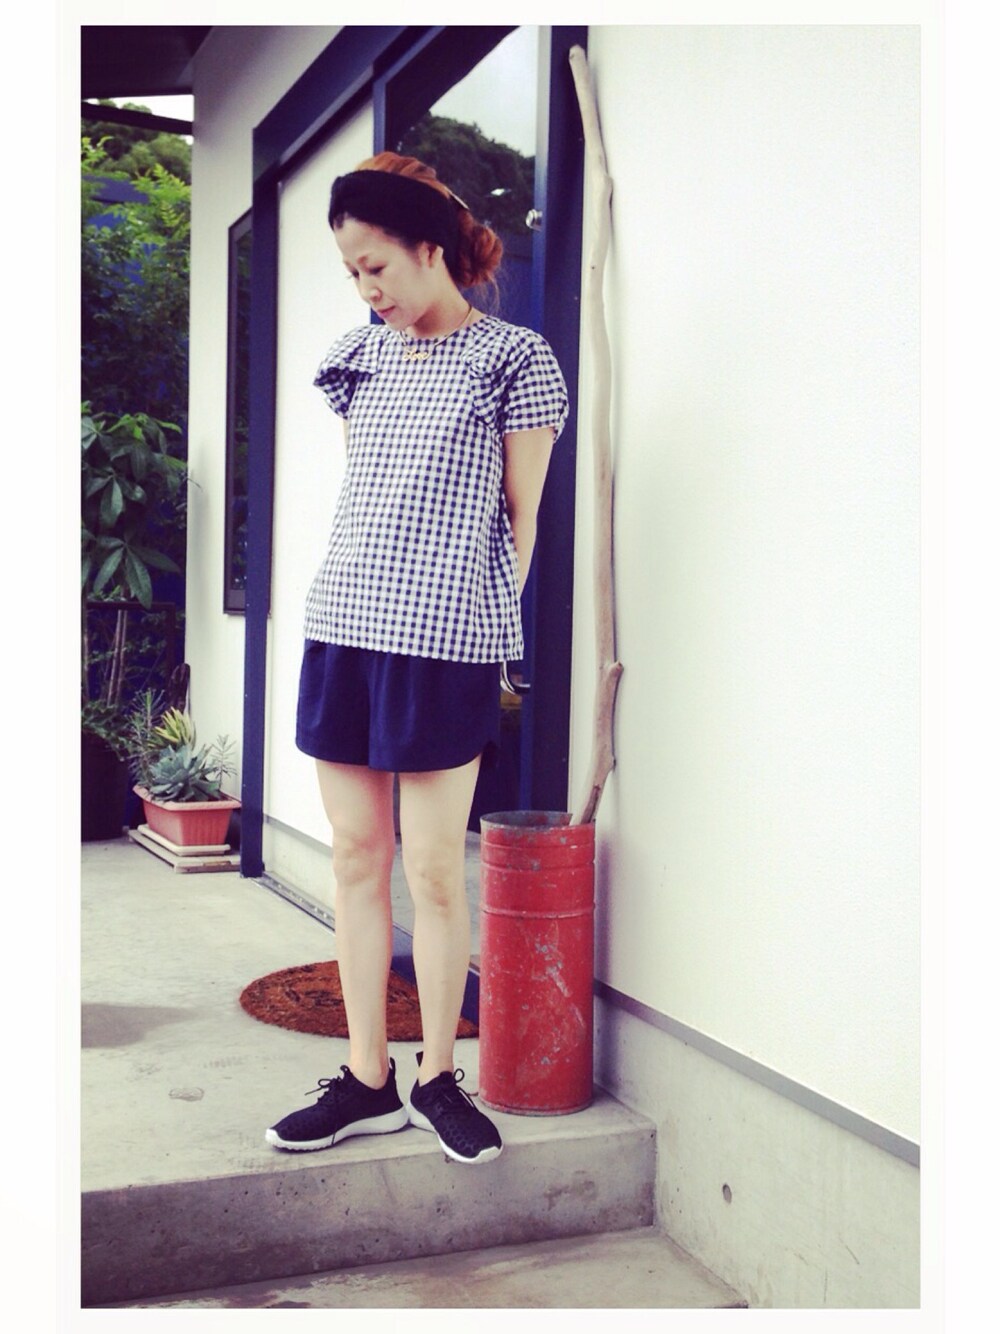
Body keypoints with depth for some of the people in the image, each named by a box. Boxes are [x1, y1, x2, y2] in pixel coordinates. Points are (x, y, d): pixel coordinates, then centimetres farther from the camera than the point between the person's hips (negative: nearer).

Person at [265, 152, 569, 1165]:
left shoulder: (514, 358, -1)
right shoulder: (360, 359, 14)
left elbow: (522, 516, 1)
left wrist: (486, 625, 0)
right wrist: (358, 594, 13)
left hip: (443, 641, -5)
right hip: (342, 627, 6)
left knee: (434, 869, 0)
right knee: (357, 858, 7)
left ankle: (438, 1077, 17)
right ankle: (366, 1081, 18)